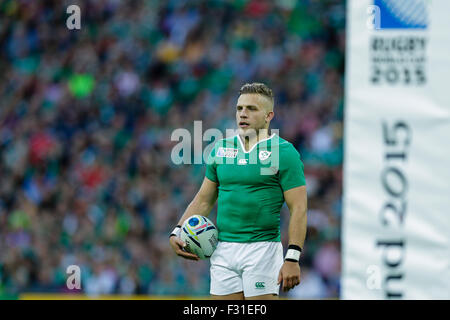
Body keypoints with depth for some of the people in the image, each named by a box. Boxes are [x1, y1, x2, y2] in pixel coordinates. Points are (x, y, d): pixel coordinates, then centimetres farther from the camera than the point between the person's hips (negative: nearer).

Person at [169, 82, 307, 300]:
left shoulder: (283, 152, -4)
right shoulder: (221, 149, 12)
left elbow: (298, 208, -8)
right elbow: (204, 200, 19)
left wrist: (292, 259, -17)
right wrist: (177, 233, 5)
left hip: (262, 249, -5)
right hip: (223, 251, 5)